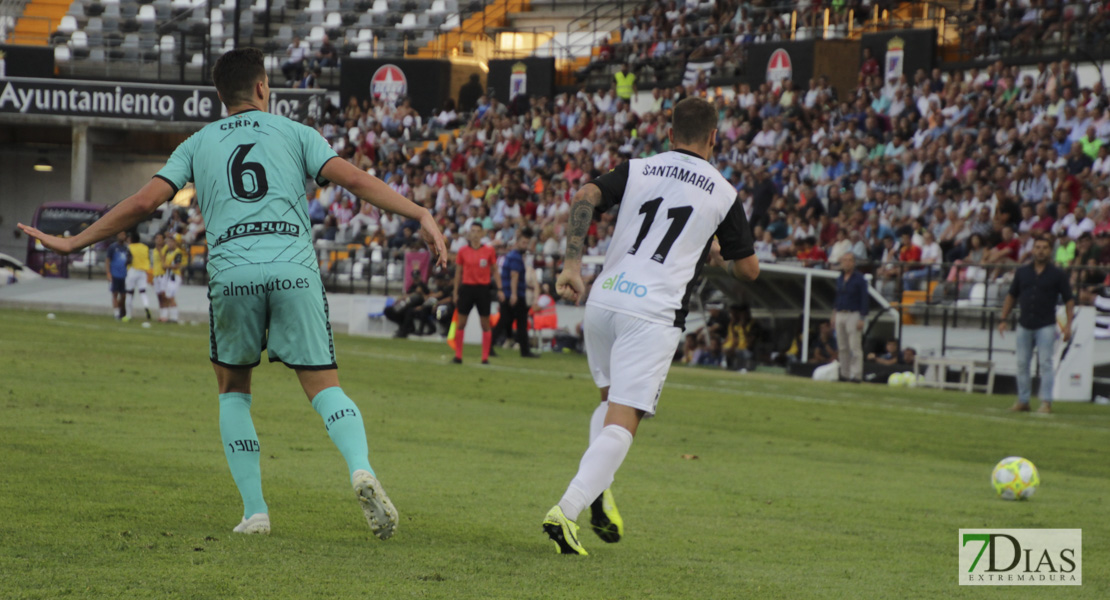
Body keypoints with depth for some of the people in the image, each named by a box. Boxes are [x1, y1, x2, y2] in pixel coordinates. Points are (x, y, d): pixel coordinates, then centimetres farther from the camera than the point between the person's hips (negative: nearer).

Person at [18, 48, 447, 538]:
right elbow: (353, 179, 4)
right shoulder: (293, 132, 17)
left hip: (231, 272, 1)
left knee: (232, 388, 20)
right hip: (294, 270, -1)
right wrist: (421, 214, 3)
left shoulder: (198, 144, 19)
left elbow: (143, 203, 13)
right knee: (324, 387, 3)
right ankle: (361, 468, -27)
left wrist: (73, 244, 21)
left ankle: (254, 510, 9)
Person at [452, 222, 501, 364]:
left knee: (485, 324, 1)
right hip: (467, 287, 1)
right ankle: (458, 355, 9)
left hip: (483, 289, -1)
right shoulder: (463, 251, 2)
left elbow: (495, 271, 6)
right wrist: (456, 293, 6)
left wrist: (499, 289, -2)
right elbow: (458, 273, 8)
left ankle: (485, 357, 6)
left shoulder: (489, 251, 0)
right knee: (461, 323, 1)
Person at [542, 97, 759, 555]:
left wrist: (572, 265, -6)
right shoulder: (723, 194, 7)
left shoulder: (636, 170, 12)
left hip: (602, 301, 4)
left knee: (611, 401, 26)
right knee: (622, 423, -7)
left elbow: (585, 197, -6)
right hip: (653, 315, -4)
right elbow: (749, 269, 13)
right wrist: (718, 256, 35)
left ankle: (597, 490, 6)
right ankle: (566, 511, -24)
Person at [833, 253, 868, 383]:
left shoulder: (859, 279, -7)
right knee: (842, 347, 9)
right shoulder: (840, 279, 14)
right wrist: (834, 314, 16)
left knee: (855, 347, -9)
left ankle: (856, 375, -9)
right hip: (840, 314, 7)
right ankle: (844, 373, 14)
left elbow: (864, 299, -10)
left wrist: (862, 319, -15)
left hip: (853, 315, -7)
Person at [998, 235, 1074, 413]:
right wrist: (1004, 319, 9)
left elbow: (1069, 300, 1)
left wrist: (1068, 324, -8)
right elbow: (1011, 296, 16)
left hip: (1046, 326, -4)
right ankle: (1022, 401, 14)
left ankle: (1046, 402, -7)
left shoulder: (1058, 274, 1)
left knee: (1045, 363, -8)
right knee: (1022, 363, 6)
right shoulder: (1022, 272, 10)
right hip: (1024, 325, 4)